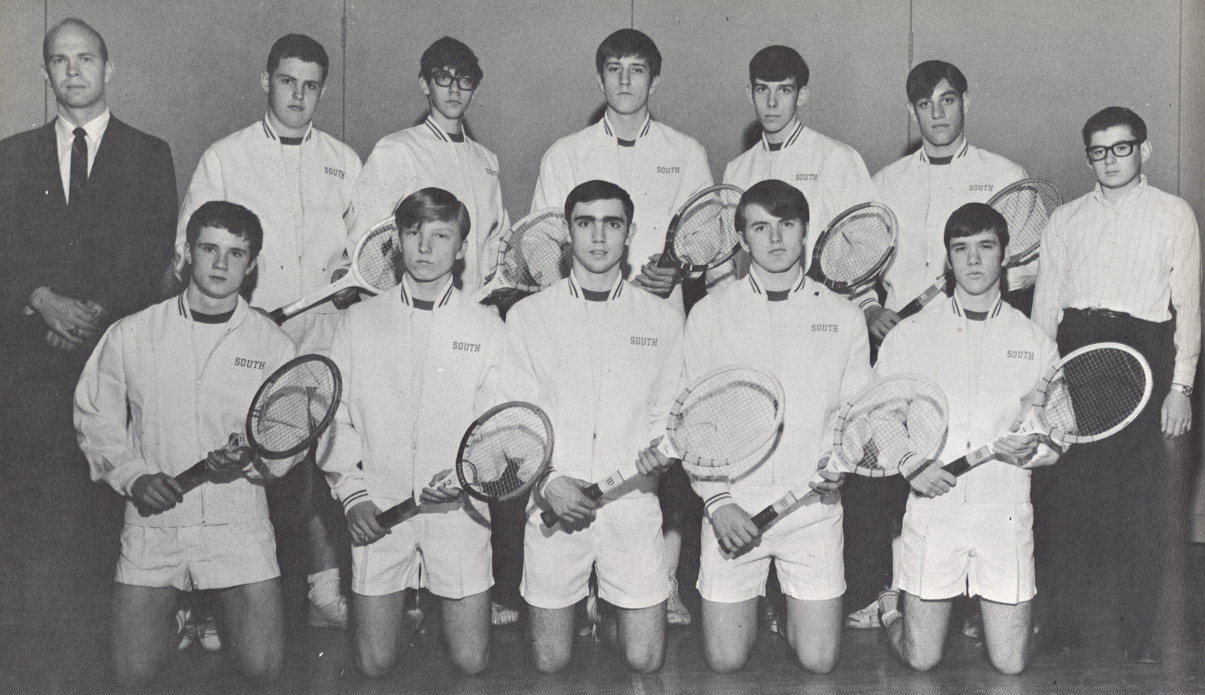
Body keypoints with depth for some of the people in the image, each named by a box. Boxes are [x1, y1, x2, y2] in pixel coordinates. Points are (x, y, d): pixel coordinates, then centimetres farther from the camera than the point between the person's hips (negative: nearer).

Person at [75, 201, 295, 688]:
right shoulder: (130, 336, 0)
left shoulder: (273, 343, 0)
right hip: (152, 524, 0)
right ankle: (173, 615, 32)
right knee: (133, 675, -1)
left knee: (262, 668, -5)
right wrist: (132, 475, -7)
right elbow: (96, 418, 7)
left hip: (239, 524, 0)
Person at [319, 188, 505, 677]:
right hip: (377, 512, 1)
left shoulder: (487, 328, 3)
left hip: (459, 513, 0)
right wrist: (352, 494, -5)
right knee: (374, 664, 4)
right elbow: (335, 416, 6)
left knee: (470, 661, 3)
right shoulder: (359, 321, 6)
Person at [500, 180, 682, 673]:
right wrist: (548, 482, -13)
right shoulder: (527, 317, 3)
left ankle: (612, 619, 37)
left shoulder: (663, 319, 7)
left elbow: (667, 414, 10)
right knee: (551, 662, 6)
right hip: (552, 507, -1)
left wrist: (662, 449, -12)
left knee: (644, 660, 3)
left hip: (632, 505, 1)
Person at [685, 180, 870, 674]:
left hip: (813, 504, 1)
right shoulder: (709, 314, 3)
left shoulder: (843, 316, 6)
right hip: (732, 505, 0)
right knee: (725, 660, 2)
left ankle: (793, 604, 33)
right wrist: (717, 499, -9)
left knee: (818, 660, 1)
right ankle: (747, 601, 35)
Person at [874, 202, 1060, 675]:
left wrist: (1031, 451, -13)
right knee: (921, 659, 1)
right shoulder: (909, 336, 3)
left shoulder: (1035, 343, 6)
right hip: (932, 509, -1)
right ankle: (893, 607, 34)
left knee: (1009, 663, 3)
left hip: (1005, 516, 1)